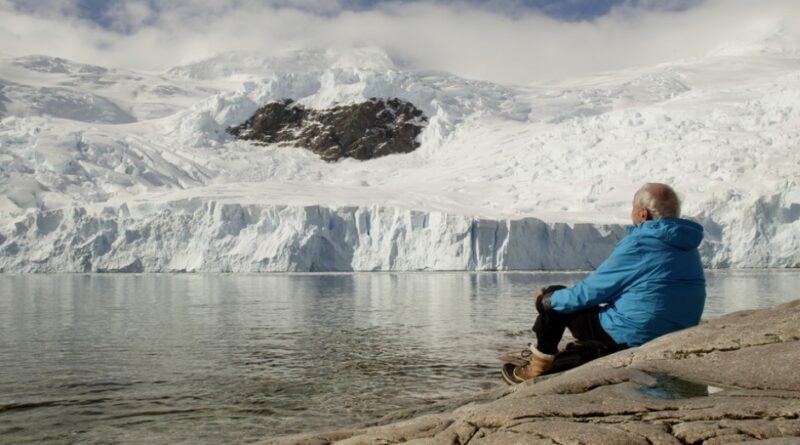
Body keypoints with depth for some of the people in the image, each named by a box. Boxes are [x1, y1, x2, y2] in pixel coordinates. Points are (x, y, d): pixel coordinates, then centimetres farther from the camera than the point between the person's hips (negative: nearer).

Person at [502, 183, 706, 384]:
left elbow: (591, 291, -11)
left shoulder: (638, 246, -17)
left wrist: (546, 300, 6)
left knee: (554, 301, 7)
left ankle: (538, 369, 20)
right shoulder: (689, 248, 8)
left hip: (632, 339, -8)